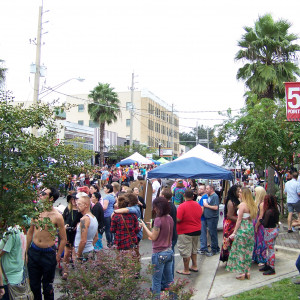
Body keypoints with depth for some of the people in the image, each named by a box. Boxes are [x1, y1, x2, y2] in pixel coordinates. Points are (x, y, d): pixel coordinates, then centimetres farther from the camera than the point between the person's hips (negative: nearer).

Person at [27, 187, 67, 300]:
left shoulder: (57, 216, -14)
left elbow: (63, 239, -7)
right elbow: (30, 231, 12)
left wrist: (57, 256, -6)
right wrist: (27, 250, 12)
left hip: (49, 253, -4)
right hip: (33, 252, 4)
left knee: (47, 285, 9)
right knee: (34, 284, 16)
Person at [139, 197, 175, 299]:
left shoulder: (158, 220, -21)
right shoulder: (170, 218, 2)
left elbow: (153, 237, -15)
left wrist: (144, 226, -8)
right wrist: (153, 227, 9)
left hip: (159, 254, -7)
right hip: (169, 252, 7)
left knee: (156, 280, 5)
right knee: (169, 279, 19)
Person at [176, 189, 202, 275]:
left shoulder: (182, 206, -20)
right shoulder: (198, 205, 1)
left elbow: (178, 219, -24)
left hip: (185, 232, -7)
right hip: (197, 231, 7)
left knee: (186, 252, 3)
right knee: (194, 249, 22)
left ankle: (186, 270, 11)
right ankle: (194, 266, 30)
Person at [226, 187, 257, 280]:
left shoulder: (242, 205, -15)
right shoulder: (251, 205, 6)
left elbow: (239, 220, -14)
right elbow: (252, 217, 10)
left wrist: (234, 232, -9)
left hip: (243, 228, -7)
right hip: (250, 228, 7)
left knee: (240, 251, 3)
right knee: (248, 251, 13)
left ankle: (242, 273, 7)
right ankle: (247, 272, 19)